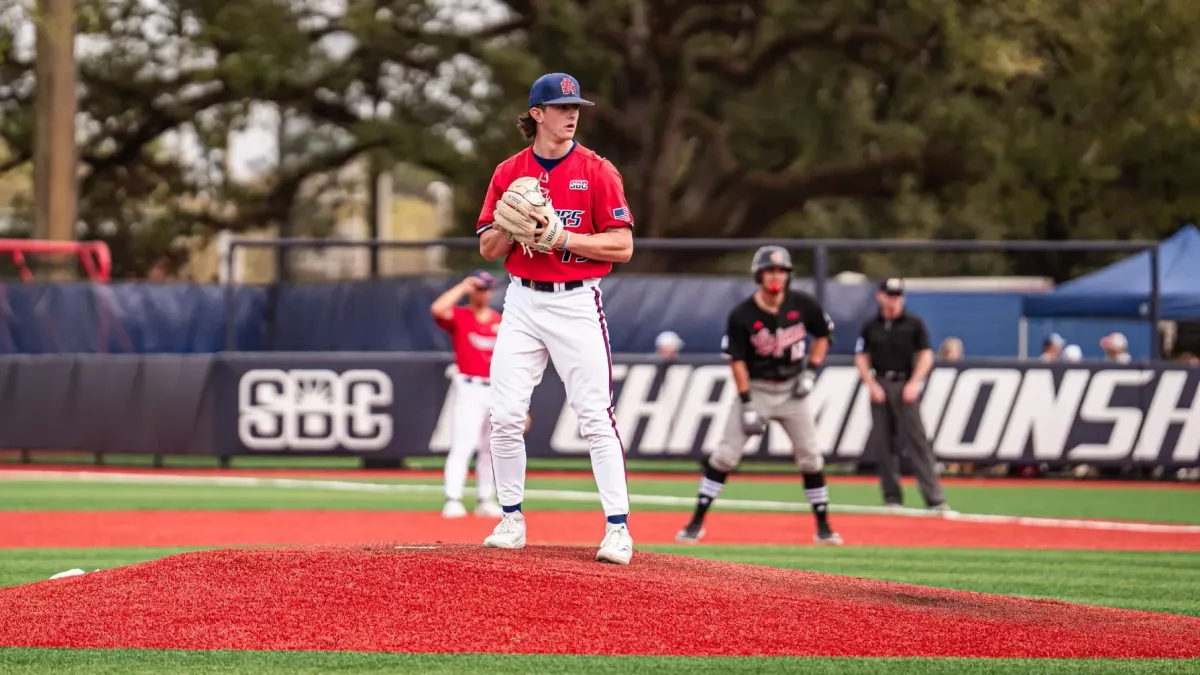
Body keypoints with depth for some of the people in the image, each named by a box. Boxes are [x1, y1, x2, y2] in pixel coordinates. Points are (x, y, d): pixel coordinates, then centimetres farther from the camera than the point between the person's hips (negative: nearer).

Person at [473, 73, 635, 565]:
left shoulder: (597, 171, -2)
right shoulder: (508, 173, 7)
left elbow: (622, 246, -7)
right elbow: (488, 249, 8)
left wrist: (562, 236, -17)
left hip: (577, 303, -3)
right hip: (523, 303, 3)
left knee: (595, 417, -8)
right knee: (505, 416, -1)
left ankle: (618, 529, -6)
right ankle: (512, 520, 12)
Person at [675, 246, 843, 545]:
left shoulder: (803, 305, -8)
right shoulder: (742, 315, -15)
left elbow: (822, 335, 9)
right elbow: (736, 360, -12)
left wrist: (811, 371, -4)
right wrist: (746, 404, -16)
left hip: (791, 390, 2)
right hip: (755, 388, -2)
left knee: (811, 457, 1)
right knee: (725, 455, -8)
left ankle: (824, 528, 12)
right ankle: (696, 522, -1)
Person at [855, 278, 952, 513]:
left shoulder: (914, 324, 3)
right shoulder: (871, 326, 9)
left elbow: (926, 355, 2)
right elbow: (861, 358, 10)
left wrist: (915, 383, -9)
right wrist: (872, 385, -3)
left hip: (905, 385, -3)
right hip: (879, 385, 3)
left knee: (917, 440, -10)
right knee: (883, 443, 3)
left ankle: (934, 497, -14)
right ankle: (891, 497, 10)